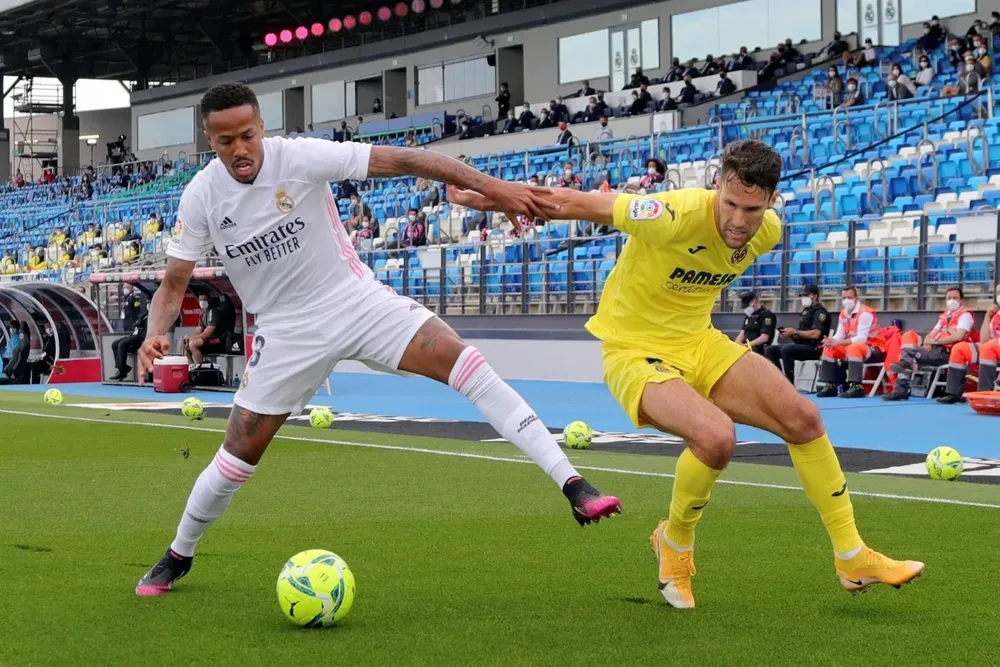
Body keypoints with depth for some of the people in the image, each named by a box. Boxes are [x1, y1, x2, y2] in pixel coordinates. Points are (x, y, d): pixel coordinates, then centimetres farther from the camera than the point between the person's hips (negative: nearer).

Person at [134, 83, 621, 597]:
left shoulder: (300, 157, -17)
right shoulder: (201, 198, -9)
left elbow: (402, 160, -20)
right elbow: (173, 285, -3)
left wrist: (492, 186, -26)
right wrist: (155, 335, -25)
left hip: (356, 299, -1)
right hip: (287, 331, 2)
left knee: (460, 360, -23)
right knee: (238, 457, 2)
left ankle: (572, 485, -24)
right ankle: (178, 556, 30)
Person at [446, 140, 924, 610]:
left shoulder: (767, 231, -9)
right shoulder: (677, 216, -30)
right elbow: (577, 205, -19)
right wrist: (489, 200, -10)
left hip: (698, 342, 7)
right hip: (634, 349, -7)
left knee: (802, 417, -6)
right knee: (716, 436, -32)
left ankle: (853, 559, 10)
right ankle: (674, 545, 0)